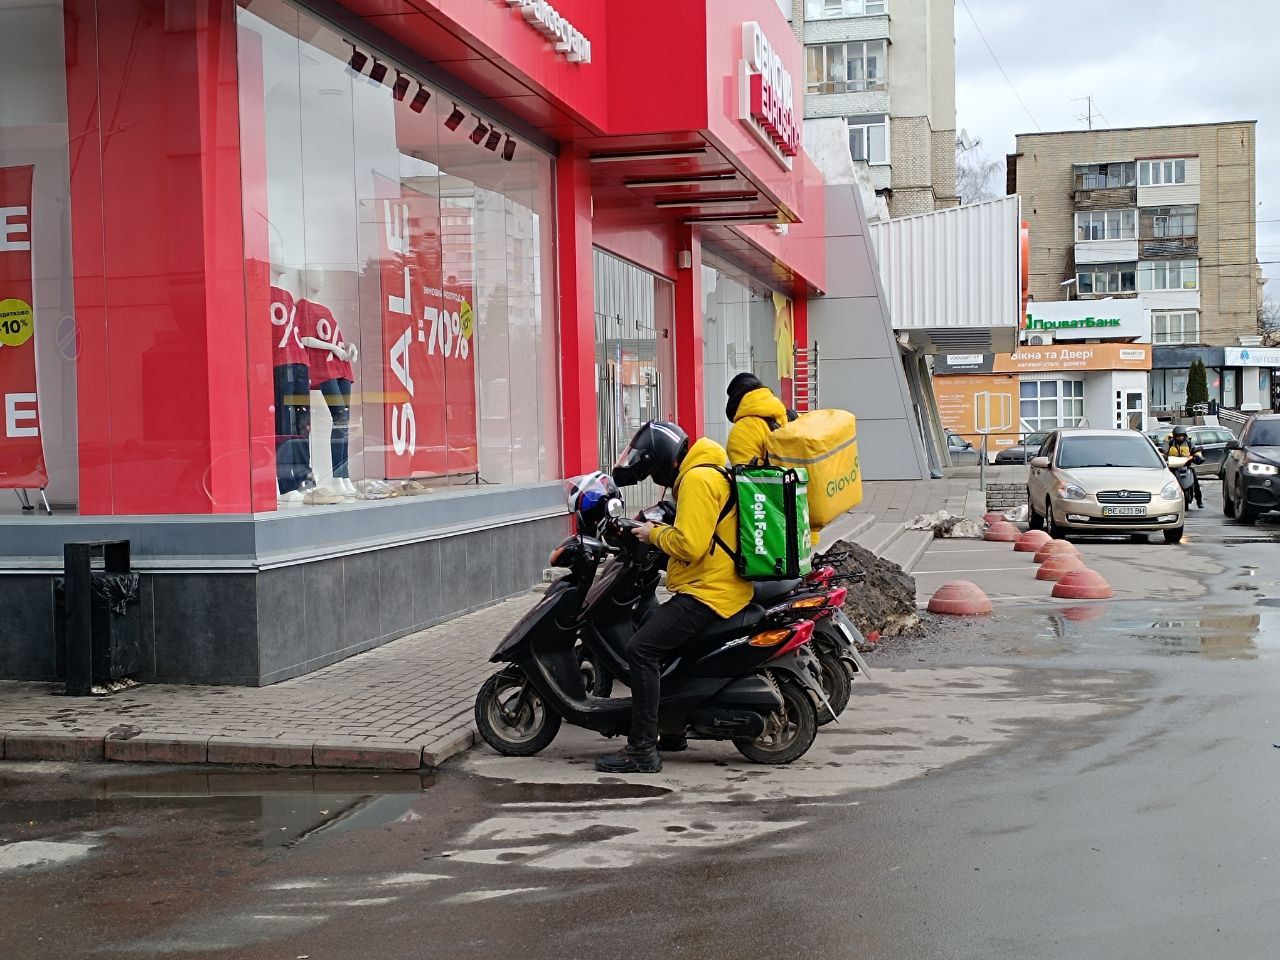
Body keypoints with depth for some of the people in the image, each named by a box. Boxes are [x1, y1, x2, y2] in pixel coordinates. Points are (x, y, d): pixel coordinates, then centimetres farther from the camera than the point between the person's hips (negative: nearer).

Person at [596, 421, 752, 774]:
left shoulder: (697, 479, -15)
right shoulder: (706, 473, 19)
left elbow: (689, 544, -24)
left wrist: (655, 534, -8)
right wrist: (657, 530, 12)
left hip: (710, 592, -12)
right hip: (717, 584, 12)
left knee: (642, 648, -18)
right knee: (653, 630, 26)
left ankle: (643, 750, -19)